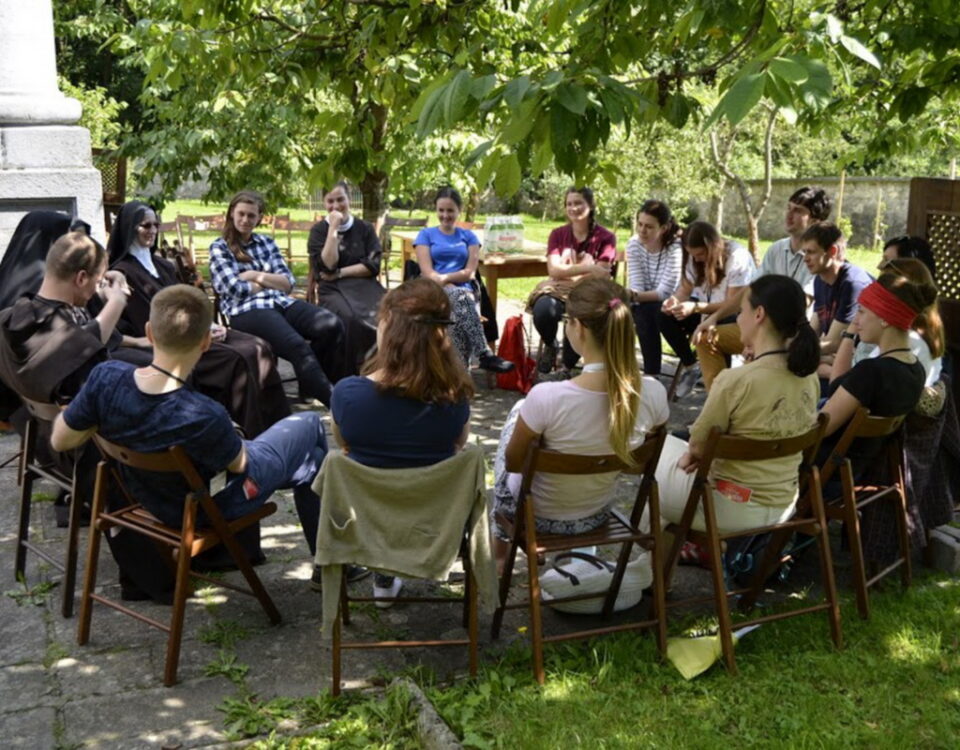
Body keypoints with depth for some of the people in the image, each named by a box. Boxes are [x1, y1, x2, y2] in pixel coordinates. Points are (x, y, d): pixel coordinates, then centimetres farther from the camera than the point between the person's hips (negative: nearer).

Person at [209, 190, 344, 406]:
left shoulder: (267, 242, 22)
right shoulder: (219, 248, 9)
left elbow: (288, 283, 12)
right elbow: (235, 289, -4)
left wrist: (257, 276, -1)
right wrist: (272, 282, 6)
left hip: (282, 303, 5)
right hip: (247, 310, -5)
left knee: (332, 325, -25)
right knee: (298, 347, -34)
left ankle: (310, 386, -8)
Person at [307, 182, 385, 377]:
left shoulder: (365, 228, 13)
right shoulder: (319, 230, 8)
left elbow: (373, 266, 2)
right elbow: (327, 265, -8)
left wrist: (340, 273, -6)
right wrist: (334, 228, -8)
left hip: (364, 284, 2)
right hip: (333, 289, -2)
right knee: (350, 318, -37)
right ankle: (349, 376, -26)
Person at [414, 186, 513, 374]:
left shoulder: (468, 236, 21)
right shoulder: (426, 235, 17)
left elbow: (469, 273, 8)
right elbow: (428, 273, 3)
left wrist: (444, 278, -7)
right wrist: (452, 285, -11)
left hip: (464, 291, 2)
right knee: (461, 297, -38)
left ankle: (461, 367, -50)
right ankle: (484, 354, -50)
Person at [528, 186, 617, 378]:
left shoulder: (605, 237, 2)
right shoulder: (558, 234, 9)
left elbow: (601, 278, -4)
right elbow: (554, 270, -5)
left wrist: (567, 271, -7)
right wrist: (587, 268, -17)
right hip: (558, 290, 2)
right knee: (543, 310, -34)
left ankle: (566, 368, -8)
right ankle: (550, 346, 3)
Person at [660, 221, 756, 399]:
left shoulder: (738, 257, -24)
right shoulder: (695, 257, -4)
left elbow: (733, 304, -27)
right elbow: (685, 289, -2)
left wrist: (696, 307, -38)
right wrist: (674, 300, -27)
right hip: (707, 309, 6)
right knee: (667, 316, -17)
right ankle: (690, 367, -2)